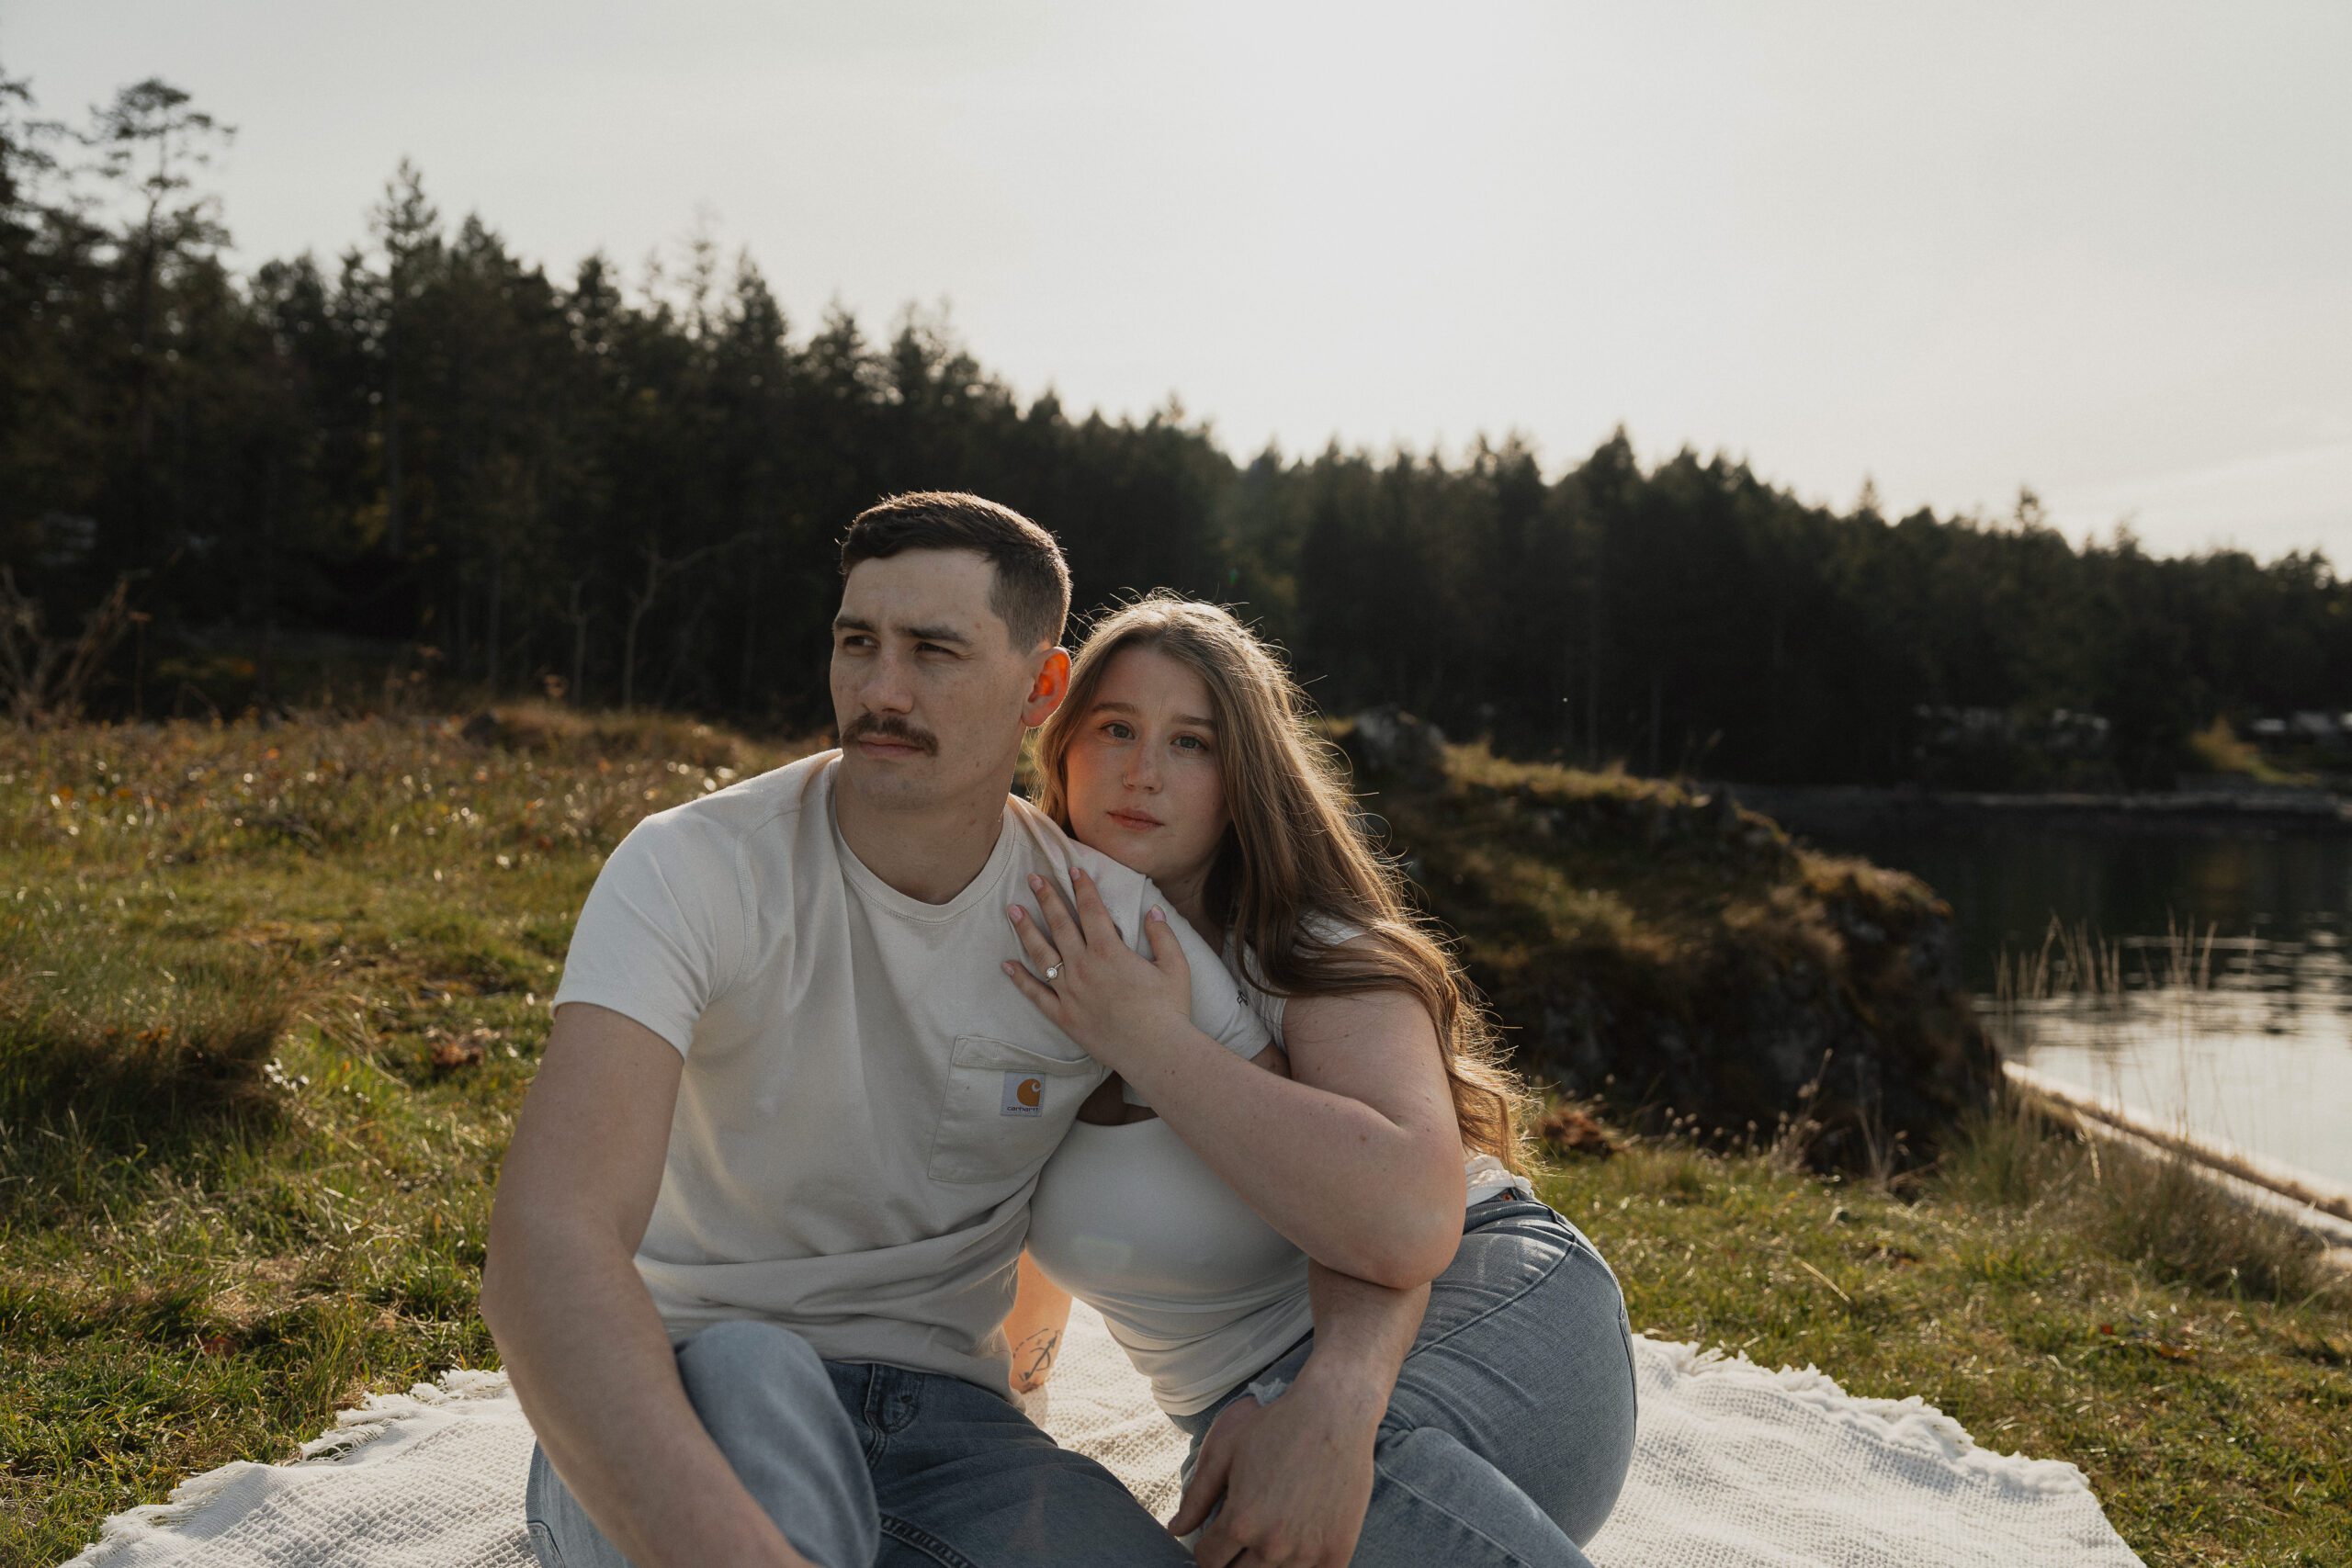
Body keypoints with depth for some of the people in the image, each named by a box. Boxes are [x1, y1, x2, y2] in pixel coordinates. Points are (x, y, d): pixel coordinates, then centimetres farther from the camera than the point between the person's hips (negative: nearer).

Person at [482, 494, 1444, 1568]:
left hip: (939, 1419, 3)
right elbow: (543, 1249, -33)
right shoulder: (696, 871, -18)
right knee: (748, 1378, -38)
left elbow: (1370, 1199, 0)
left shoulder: (1110, 924, -6)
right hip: (675, 1416, -3)